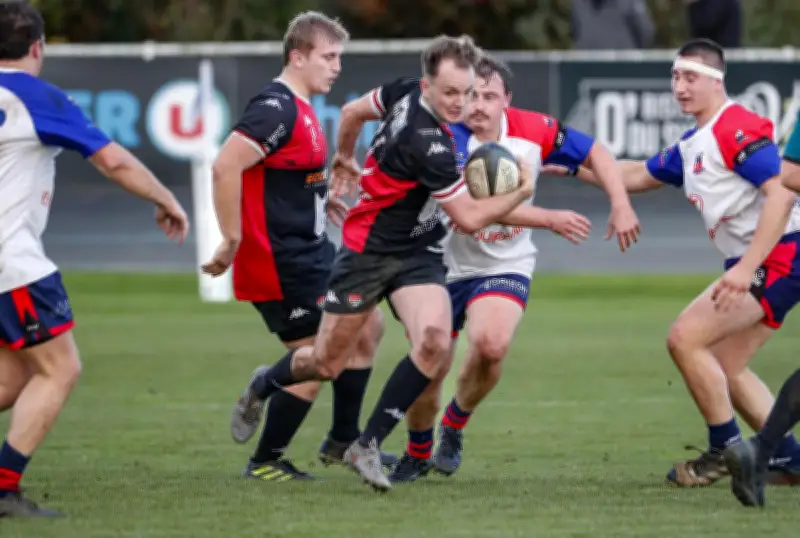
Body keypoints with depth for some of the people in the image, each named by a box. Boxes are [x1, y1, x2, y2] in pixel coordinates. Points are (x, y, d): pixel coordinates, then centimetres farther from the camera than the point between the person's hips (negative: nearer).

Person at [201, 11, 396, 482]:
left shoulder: (301, 109, 13)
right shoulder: (277, 108, -19)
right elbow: (226, 166, -28)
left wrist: (320, 197, 14)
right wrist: (232, 241, -26)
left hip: (311, 251, 10)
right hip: (280, 261, -10)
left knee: (367, 328, 15)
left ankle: (344, 441, 26)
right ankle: (266, 461, 7)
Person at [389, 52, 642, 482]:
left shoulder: (532, 130, -10)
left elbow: (595, 153, 6)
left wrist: (621, 205, -6)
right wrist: (549, 219, -40)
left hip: (505, 266, 1)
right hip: (445, 265, -1)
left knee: (491, 344, -27)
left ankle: (456, 423, 3)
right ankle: (418, 453, 31)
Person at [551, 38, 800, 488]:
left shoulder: (739, 129, -15)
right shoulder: (691, 146, 16)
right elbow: (639, 176, 30)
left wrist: (745, 269, -31)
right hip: (751, 263, 10)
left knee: (686, 337, -14)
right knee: (724, 368, 11)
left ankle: (726, 451, -6)